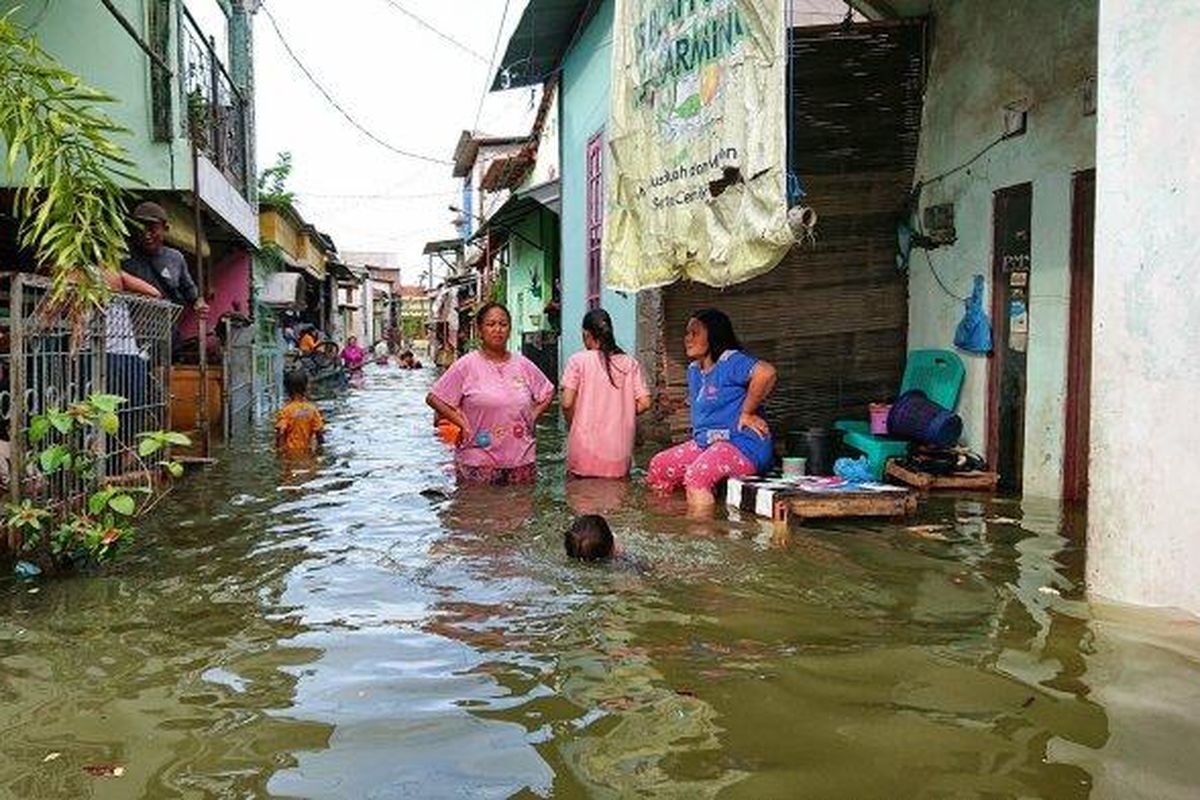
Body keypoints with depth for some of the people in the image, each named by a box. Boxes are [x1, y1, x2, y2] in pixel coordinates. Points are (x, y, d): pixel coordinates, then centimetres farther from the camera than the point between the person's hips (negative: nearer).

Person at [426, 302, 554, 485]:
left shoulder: (523, 365, 8)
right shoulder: (467, 365, -4)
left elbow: (547, 393, 21)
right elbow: (434, 398, -3)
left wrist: (532, 417, 8)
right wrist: (462, 424, -8)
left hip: (521, 458, 4)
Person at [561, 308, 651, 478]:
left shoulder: (578, 361, -3)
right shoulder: (630, 363, 4)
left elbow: (567, 403, -9)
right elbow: (644, 403, 1)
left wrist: (573, 425, 9)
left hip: (586, 453, -2)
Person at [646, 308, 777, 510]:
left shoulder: (731, 362, -14)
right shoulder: (694, 370, 16)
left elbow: (766, 373, -32)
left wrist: (747, 412, -23)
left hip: (742, 445, -10)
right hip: (704, 443, 10)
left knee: (697, 475, -32)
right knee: (659, 466, 0)